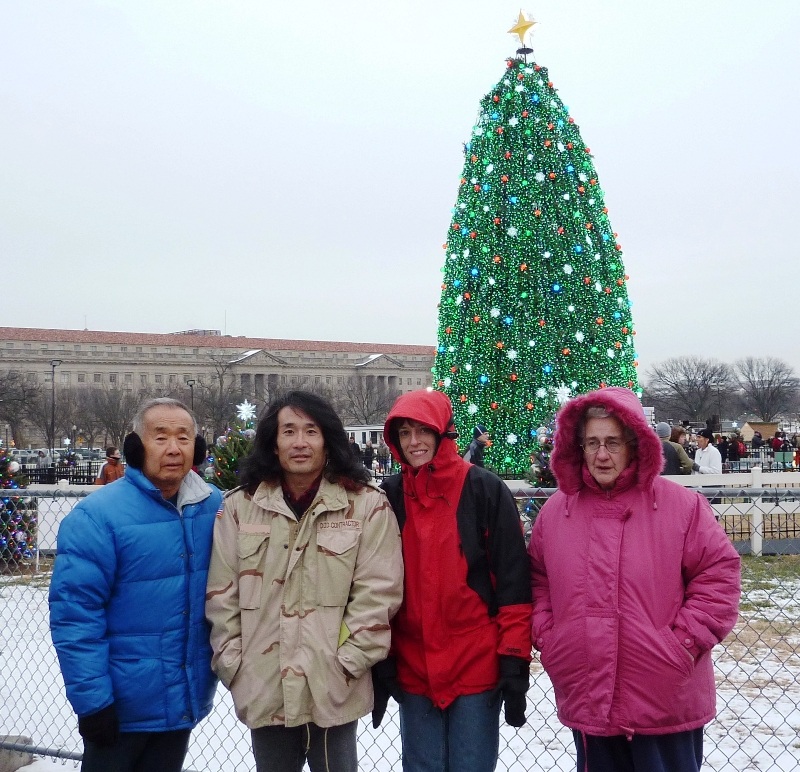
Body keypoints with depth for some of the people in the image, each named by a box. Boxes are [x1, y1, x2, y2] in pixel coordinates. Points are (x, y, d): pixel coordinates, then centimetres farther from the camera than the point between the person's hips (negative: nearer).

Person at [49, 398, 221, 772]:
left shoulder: (214, 507, -2)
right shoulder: (97, 515, -18)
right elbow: (74, 614, -18)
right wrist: (92, 699, -19)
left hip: (185, 699, 5)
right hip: (121, 706, -4)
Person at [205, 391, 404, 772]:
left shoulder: (366, 504, -6)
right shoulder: (239, 506, 2)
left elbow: (377, 593, -8)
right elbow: (222, 595, 3)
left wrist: (345, 662, -12)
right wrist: (234, 664, -1)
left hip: (332, 690, -2)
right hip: (262, 690, 3)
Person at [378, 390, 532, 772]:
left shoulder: (485, 489, -6)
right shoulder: (389, 496, 3)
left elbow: (513, 581, -7)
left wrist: (514, 664, -10)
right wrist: (379, 664, 4)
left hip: (477, 666, -3)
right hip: (412, 670, 3)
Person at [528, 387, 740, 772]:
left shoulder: (681, 505, -5)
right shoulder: (555, 511, 5)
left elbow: (719, 572, -4)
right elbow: (537, 578, 14)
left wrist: (688, 639, -10)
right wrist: (545, 634, 3)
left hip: (666, 704, -3)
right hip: (585, 701, 3)